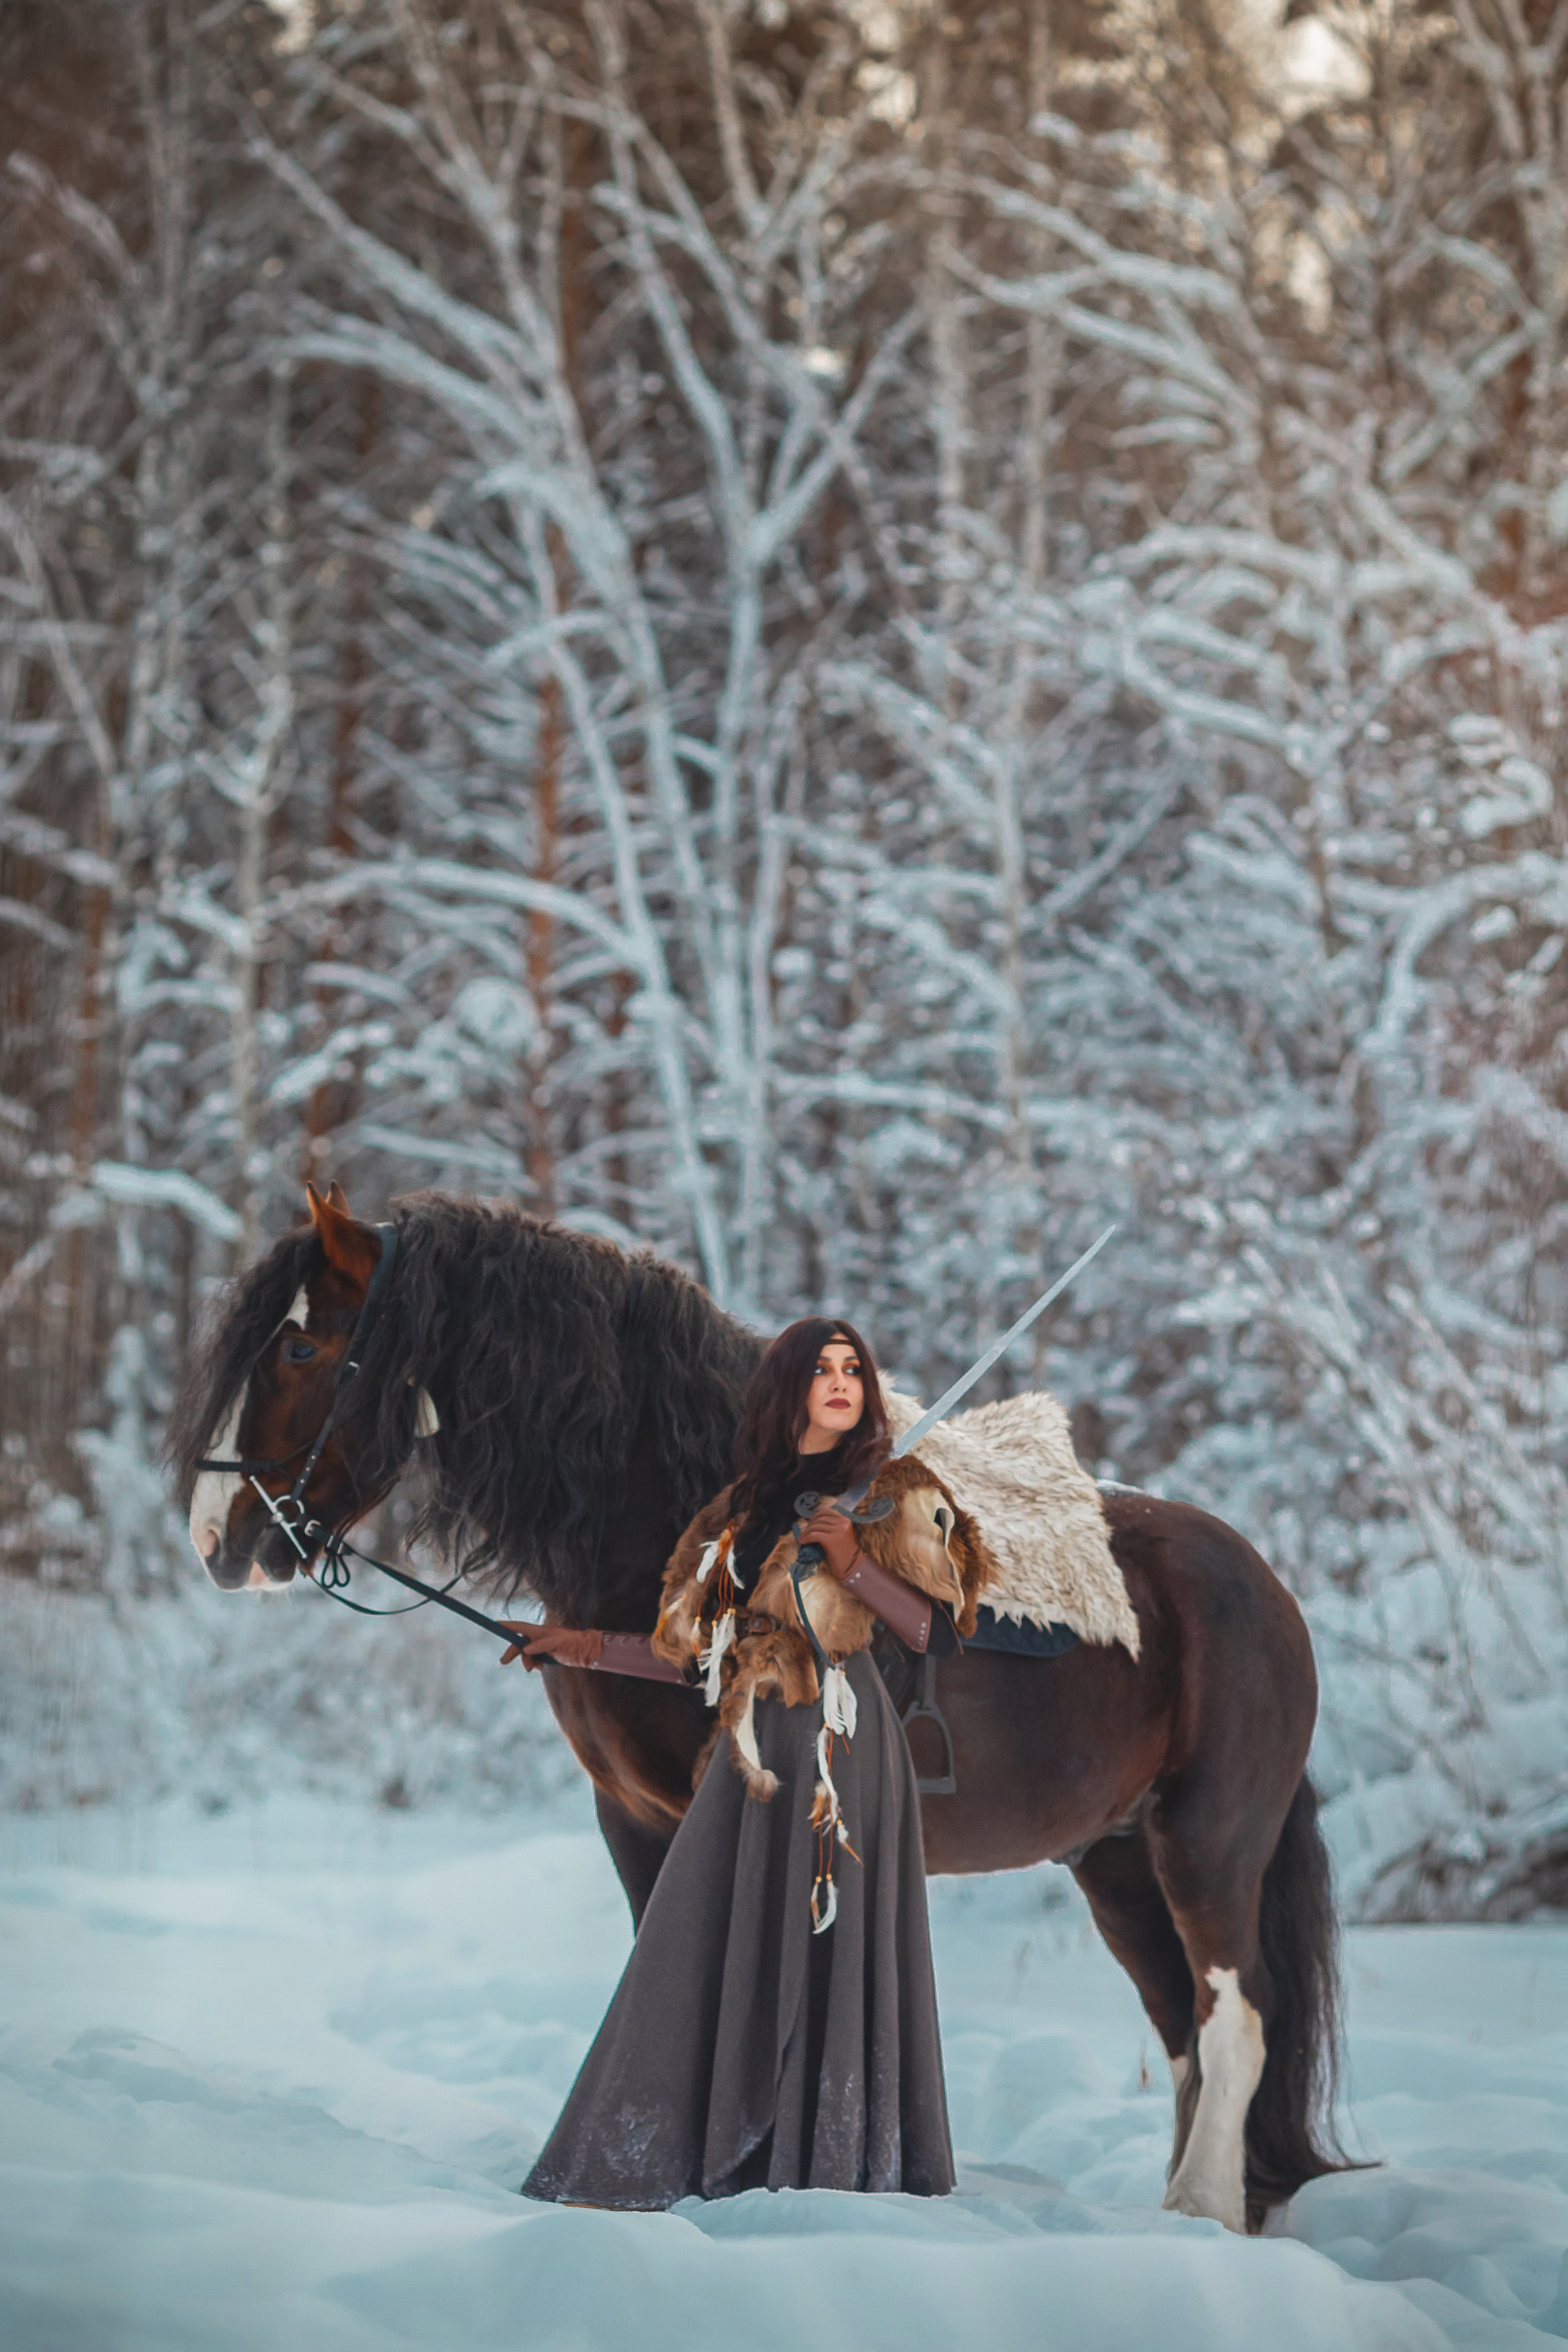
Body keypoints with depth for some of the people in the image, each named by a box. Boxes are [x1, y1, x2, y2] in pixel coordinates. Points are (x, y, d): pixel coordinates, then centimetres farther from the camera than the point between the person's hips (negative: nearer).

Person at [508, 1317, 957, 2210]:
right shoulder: (750, 1504, 15)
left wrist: (855, 1565, -19)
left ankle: (837, 2151, 2)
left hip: (842, 1733, -5)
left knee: (831, 1934, -5)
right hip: (760, 1735, 5)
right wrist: (584, 1648, 13)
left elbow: (936, 1630, -7)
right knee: (706, 1935, 1)